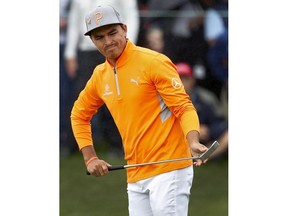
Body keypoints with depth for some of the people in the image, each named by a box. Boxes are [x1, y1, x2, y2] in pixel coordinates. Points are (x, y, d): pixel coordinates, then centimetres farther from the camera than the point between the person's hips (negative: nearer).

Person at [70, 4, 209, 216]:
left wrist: (193, 142, -30)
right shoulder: (100, 76, 11)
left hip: (169, 169, -7)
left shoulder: (154, 62, -8)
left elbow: (184, 107, -12)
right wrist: (90, 157, 15)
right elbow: (79, 115, 27)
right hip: (135, 176, 7)